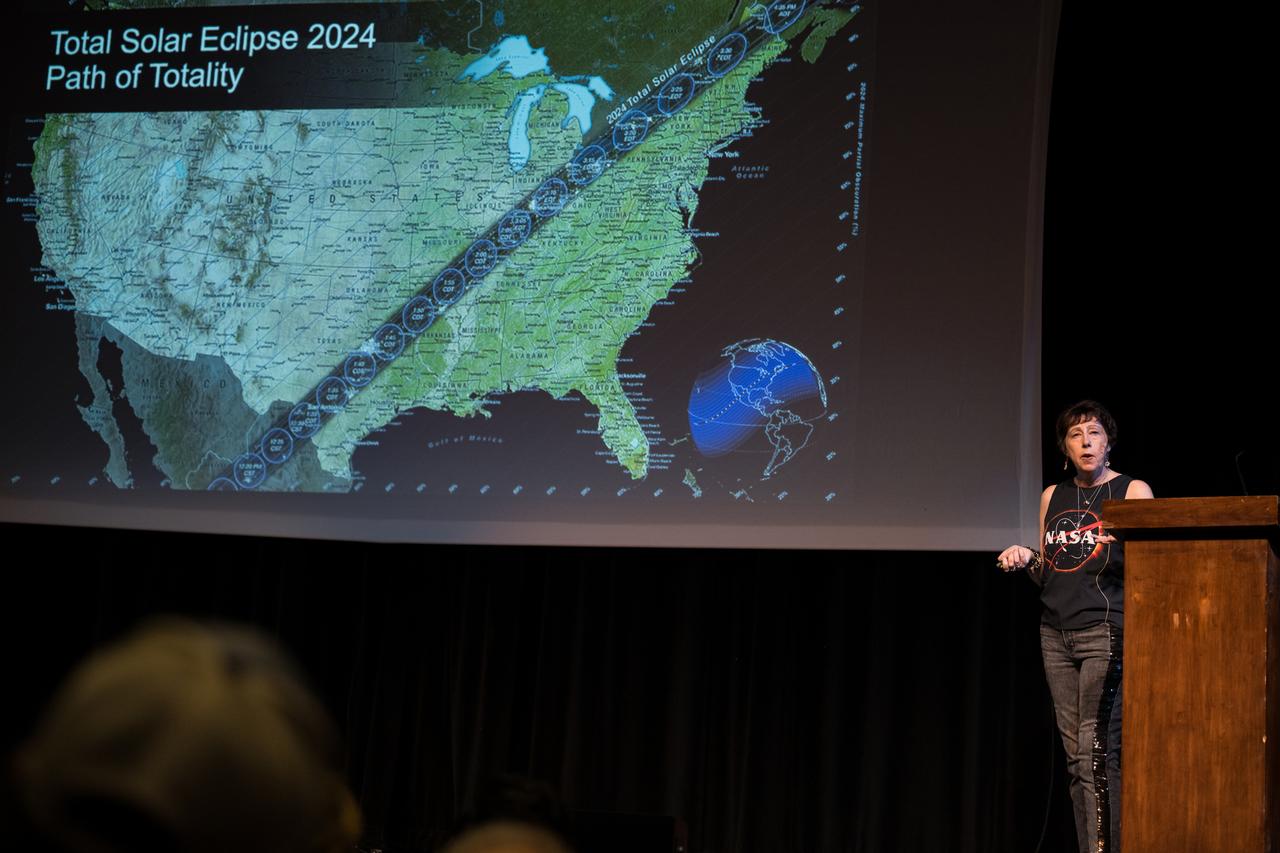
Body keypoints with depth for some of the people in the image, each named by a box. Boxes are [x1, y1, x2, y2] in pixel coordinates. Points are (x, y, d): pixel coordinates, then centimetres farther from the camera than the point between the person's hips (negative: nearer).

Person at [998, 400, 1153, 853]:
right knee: (1075, 752, 3)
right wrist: (1026, 558, 1)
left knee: (1096, 750, -14)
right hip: (1056, 633, 5)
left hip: (1105, 630, -5)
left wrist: (1124, 541, -23)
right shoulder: (1053, 496, 16)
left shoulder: (1132, 491, 1)